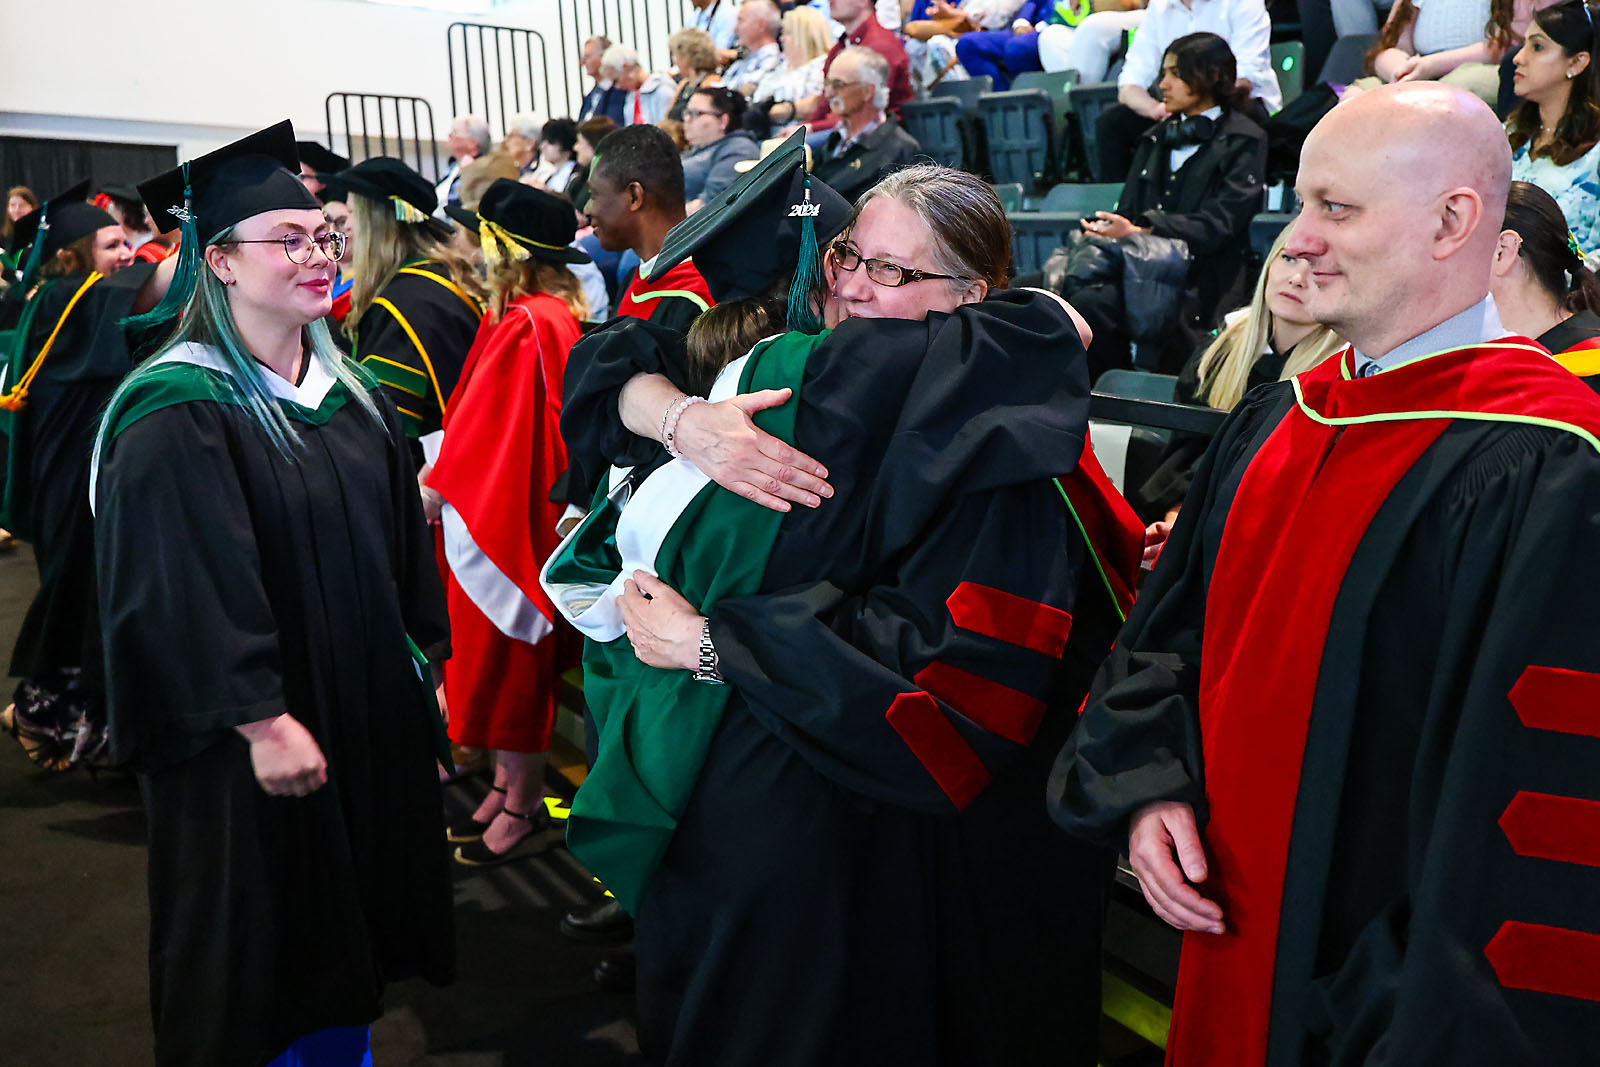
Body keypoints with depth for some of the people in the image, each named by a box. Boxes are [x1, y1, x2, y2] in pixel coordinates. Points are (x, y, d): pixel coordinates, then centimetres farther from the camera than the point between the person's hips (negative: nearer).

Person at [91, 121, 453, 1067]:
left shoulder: (354, 395, 8)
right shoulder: (177, 415, -15)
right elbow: (185, 590, -21)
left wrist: (419, 661, 9)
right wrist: (260, 720, -23)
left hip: (370, 712, 7)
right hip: (251, 740, -6)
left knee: (349, 939, 18)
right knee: (263, 956, 9)